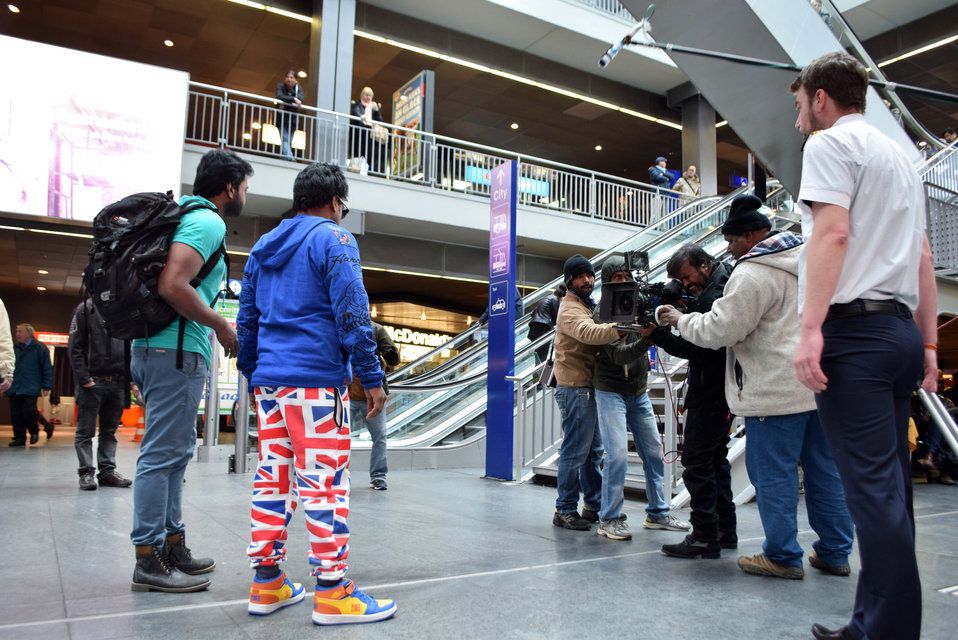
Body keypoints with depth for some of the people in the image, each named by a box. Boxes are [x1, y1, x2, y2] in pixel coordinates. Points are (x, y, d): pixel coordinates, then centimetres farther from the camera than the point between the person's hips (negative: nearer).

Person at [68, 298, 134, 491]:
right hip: (92, 381, -4)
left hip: (118, 382, 4)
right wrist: (84, 379, -14)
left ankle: (107, 471, 16)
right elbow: (75, 348, -7)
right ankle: (86, 472, 8)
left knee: (110, 431, 10)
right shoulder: (86, 308, -2)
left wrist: (131, 378, 4)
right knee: (85, 431, 3)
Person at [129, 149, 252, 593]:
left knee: (174, 452, 15)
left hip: (156, 348, 10)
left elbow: (169, 282, 22)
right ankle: (149, 561, 4)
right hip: (176, 352, -10)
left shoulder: (183, 214, 18)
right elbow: (172, 285, -24)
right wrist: (221, 325, -13)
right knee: (162, 454, -4)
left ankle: (173, 545, 24)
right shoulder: (208, 223, -12)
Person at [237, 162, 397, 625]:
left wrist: (253, 374, 26)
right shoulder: (333, 239, -4)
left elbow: (247, 318, 20)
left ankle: (266, 584, 17)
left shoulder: (264, 245, 19)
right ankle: (332, 593, -1)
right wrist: (372, 377, -11)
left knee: (272, 479, 10)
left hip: (270, 379, 8)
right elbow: (351, 313, -13)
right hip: (317, 378, -7)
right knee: (325, 482, -5)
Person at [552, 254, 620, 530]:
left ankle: (594, 506, 24)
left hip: (589, 388, 10)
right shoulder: (569, 310, -14)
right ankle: (565, 510, 5)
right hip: (575, 390, -10)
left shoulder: (587, 306, 19)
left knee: (593, 450, 14)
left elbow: (595, 335, 12)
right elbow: (589, 333, -35)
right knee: (575, 451, -4)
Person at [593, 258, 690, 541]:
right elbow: (618, 355, -22)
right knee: (618, 454, -13)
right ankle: (609, 519, -1)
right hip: (611, 392, -6)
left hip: (639, 392, 6)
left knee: (654, 453, 10)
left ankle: (658, 512, 24)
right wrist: (646, 340, -39)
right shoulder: (602, 314, -12)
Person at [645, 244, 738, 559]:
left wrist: (656, 333, -20)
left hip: (710, 393, -11)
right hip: (719, 388, 11)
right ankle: (725, 531, 25)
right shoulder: (718, 286, 15)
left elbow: (697, 348, -22)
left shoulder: (714, 296, -18)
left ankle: (705, 537, -3)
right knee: (715, 457, 17)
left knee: (696, 461, -7)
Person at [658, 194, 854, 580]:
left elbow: (718, 330, -15)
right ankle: (834, 552, 23)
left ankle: (783, 556, 10)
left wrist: (681, 320, 0)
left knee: (773, 473, 2)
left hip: (776, 390, -9)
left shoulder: (752, 274, -15)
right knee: (824, 469, 14)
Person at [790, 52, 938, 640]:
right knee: (889, 485, 8)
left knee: (873, 486, -10)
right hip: (901, 329, 9)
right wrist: (928, 343, 21)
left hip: (852, 328, -9)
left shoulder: (831, 143, 0)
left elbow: (831, 233, -16)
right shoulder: (900, 155, 25)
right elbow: (923, 257, 22)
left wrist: (810, 329, -22)